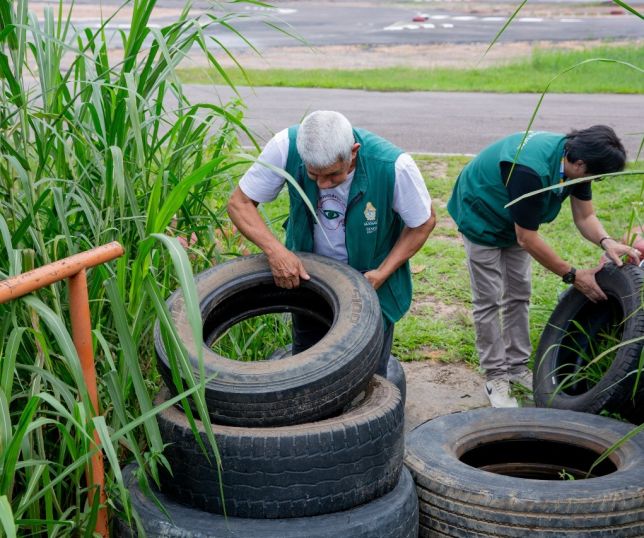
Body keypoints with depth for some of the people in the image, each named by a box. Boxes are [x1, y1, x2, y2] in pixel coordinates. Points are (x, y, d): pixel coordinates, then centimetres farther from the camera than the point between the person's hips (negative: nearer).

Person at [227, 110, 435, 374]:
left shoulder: (394, 166, -32)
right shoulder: (286, 147, -28)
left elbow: (424, 222, -13)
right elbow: (239, 203, -16)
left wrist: (382, 273, -21)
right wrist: (274, 250, -32)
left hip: (370, 282, -2)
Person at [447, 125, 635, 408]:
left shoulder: (575, 160, -19)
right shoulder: (531, 170, -43)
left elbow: (584, 217, -8)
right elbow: (527, 239, -35)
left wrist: (606, 242, -29)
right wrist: (572, 275, -29)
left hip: (515, 221, 8)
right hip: (481, 217, -8)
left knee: (518, 294, 11)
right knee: (489, 300, -4)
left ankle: (518, 366, 21)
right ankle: (496, 377, 5)